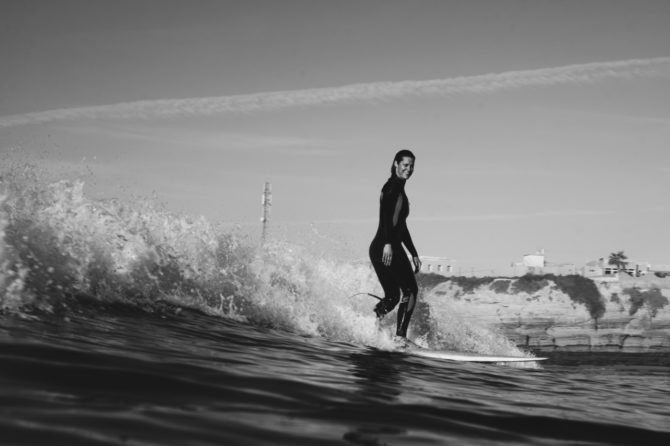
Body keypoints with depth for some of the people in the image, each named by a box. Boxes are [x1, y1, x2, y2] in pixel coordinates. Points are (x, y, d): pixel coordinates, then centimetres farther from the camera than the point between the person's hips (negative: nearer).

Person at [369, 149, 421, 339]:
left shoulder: (400, 190, 24)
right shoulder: (392, 186, -5)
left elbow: (402, 226, 29)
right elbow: (385, 215, -20)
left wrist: (414, 254, 29)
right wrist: (387, 243, -31)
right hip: (386, 247, -9)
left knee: (393, 296, 10)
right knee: (410, 290, -8)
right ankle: (400, 335, -12)